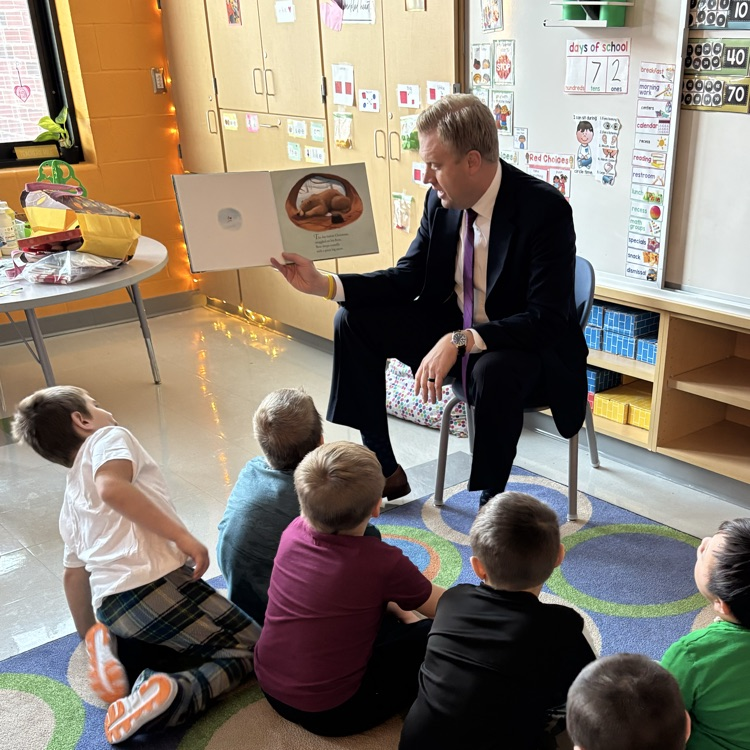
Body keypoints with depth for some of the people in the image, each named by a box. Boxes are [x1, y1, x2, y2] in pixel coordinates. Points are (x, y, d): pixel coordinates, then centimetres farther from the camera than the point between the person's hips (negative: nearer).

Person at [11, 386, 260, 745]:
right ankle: (166, 696, -22)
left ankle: (108, 648, 3)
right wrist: (184, 536, -20)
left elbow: (74, 575, 28)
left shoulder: (73, 497, 28)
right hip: (153, 583, -7)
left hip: (111, 606, 8)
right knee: (251, 649, 2)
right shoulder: (109, 437, 5)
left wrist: (90, 639, 38)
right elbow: (112, 487, -18)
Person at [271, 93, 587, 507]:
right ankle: (384, 469, 7)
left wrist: (459, 341, -37)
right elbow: (409, 277, 3)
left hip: (526, 346, -6)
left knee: (494, 372, -40)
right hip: (453, 328, 7)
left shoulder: (546, 209, -24)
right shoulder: (441, 199, -5)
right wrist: (324, 284, -9)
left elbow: (546, 320, -27)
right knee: (354, 319, -1)